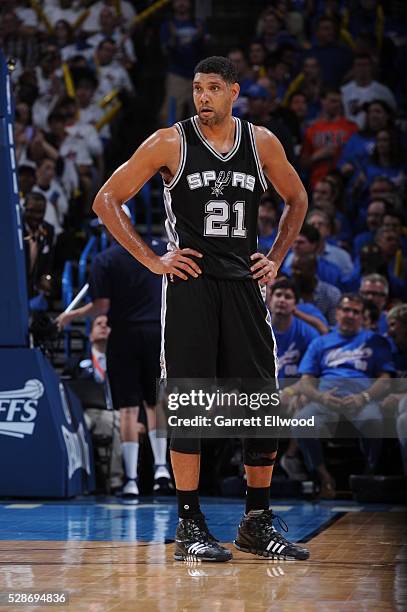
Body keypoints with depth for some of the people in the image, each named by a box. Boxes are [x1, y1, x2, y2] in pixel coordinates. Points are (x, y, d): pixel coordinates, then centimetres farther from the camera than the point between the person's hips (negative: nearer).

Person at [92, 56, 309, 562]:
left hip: (244, 284, 4)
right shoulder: (170, 143, -3)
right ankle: (189, 526, 3)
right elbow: (106, 201, -1)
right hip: (189, 283, -4)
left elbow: (297, 201, 23)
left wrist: (276, 259, 11)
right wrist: (152, 260, -6)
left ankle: (257, 523, 15)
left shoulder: (261, 143, 7)